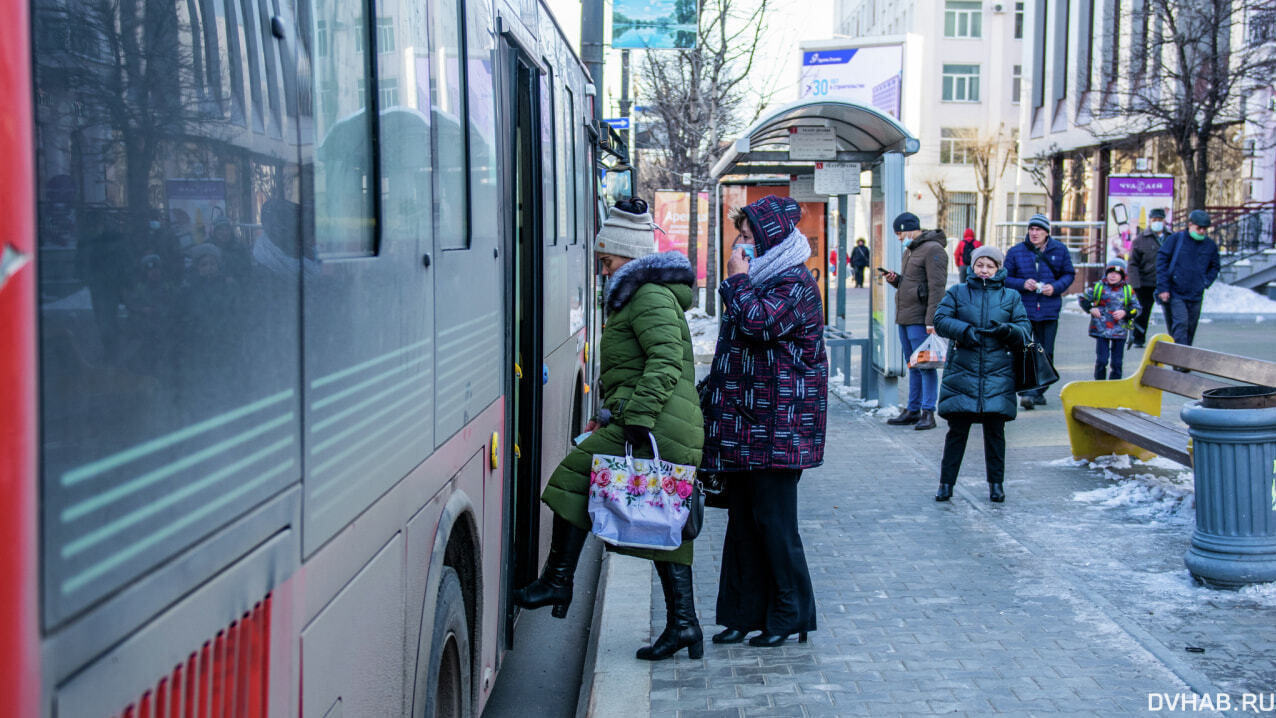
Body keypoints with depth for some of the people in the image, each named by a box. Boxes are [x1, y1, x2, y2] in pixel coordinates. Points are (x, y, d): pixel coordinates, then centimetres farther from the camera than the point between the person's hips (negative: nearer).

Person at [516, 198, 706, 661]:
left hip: (657, 426, -11)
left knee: (576, 478, -5)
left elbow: (665, 362, -20)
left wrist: (638, 418, -26)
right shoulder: (644, 296, 25)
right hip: (677, 432, 11)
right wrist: (611, 413, 28)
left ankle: (557, 582, -1)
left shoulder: (650, 297, -7)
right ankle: (683, 623, 9)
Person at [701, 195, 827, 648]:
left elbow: (757, 322, -27)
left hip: (777, 424, -9)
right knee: (742, 518, 10)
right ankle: (745, 612, 18)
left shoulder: (795, 284, -11)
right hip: (744, 421, 9)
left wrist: (738, 279, -13)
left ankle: (791, 615, 9)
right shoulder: (759, 280, 18)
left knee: (773, 519, -3)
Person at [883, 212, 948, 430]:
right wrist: (895, 279, 7)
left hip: (920, 319, -10)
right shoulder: (910, 251, 20)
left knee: (925, 365, -7)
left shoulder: (933, 250, -12)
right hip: (905, 317, 10)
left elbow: (937, 287, -18)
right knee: (912, 365, 13)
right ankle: (913, 410, 18)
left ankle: (928, 413, -5)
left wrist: (931, 320, -23)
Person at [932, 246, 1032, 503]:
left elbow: (1025, 331, 7)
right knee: (957, 429, 0)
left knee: (995, 429, 4)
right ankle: (946, 483, 8)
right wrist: (964, 330, -17)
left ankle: (996, 483, 16)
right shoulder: (957, 292, 9)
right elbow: (940, 320, 0)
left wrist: (1008, 330, -15)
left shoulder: (1011, 296, 11)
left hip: (998, 373, 1)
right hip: (962, 370, -1)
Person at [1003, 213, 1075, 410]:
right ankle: (1027, 391, -12)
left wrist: (1055, 287, -9)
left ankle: (1037, 392, 16)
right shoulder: (1016, 251, 2)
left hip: (1049, 310, 2)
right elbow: (1006, 277, 5)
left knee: (1046, 354, 6)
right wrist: (1022, 284, -14)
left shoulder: (1059, 250, 5)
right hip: (1024, 309, -2)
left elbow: (1069, 274, 10)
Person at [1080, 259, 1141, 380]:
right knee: (1101, 360, -5)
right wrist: (1091, 309, -3)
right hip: (1101, 330, -1)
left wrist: (1125, 313, -10)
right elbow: (1083, 299, 13)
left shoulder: (1128, 290, 3)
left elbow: (1138, 308, 6)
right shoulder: (1098, 287, 3)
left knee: (1117, 362, 6)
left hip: (1120, 332, 1)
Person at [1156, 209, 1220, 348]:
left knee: (1190, 330, 8)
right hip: (1175, 295, -4)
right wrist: (1163, 288, -9)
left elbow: (1214, 267, 22)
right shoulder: (1175, 239, -1)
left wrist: (1205, 283, 4)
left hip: (1196, 296, 4)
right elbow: (1161, 261, -3)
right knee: (1180, 324, -17)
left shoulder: (1210, 245, 9)